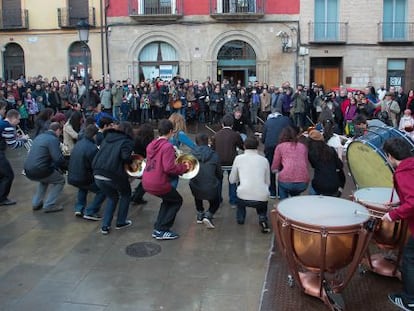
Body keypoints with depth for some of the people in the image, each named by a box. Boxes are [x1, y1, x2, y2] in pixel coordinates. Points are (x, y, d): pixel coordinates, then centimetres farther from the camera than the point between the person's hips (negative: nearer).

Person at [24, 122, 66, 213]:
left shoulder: (39, 136, 17)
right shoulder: (53, 139, -10)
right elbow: (58, 158, -20)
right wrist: (66, 166, 0)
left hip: (28, 171, 8)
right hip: (39, 171, -8)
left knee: (44, 178, 36)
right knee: (60, 180, 14)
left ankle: (36, 203, 32)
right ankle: (49, 205, 8)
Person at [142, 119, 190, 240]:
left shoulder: (151, 144, 10)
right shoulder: (168, 146, -15)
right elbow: (169, 168, -22)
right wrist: (184, 167, -6)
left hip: (146, 183, 8)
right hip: (159, 184, -8)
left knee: (168, 199, 29)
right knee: (177, 201, 15)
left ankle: (158, 228, 26)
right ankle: (161, 230, 10)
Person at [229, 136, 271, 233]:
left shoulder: (239, 158, 7)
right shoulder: (264, 160, 11)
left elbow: (232, 180, 14)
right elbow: (268, 182, 14)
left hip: (244, 197, -1)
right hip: (262, 198, 1)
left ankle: (240, 218, 36)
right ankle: (262, 219, 9)